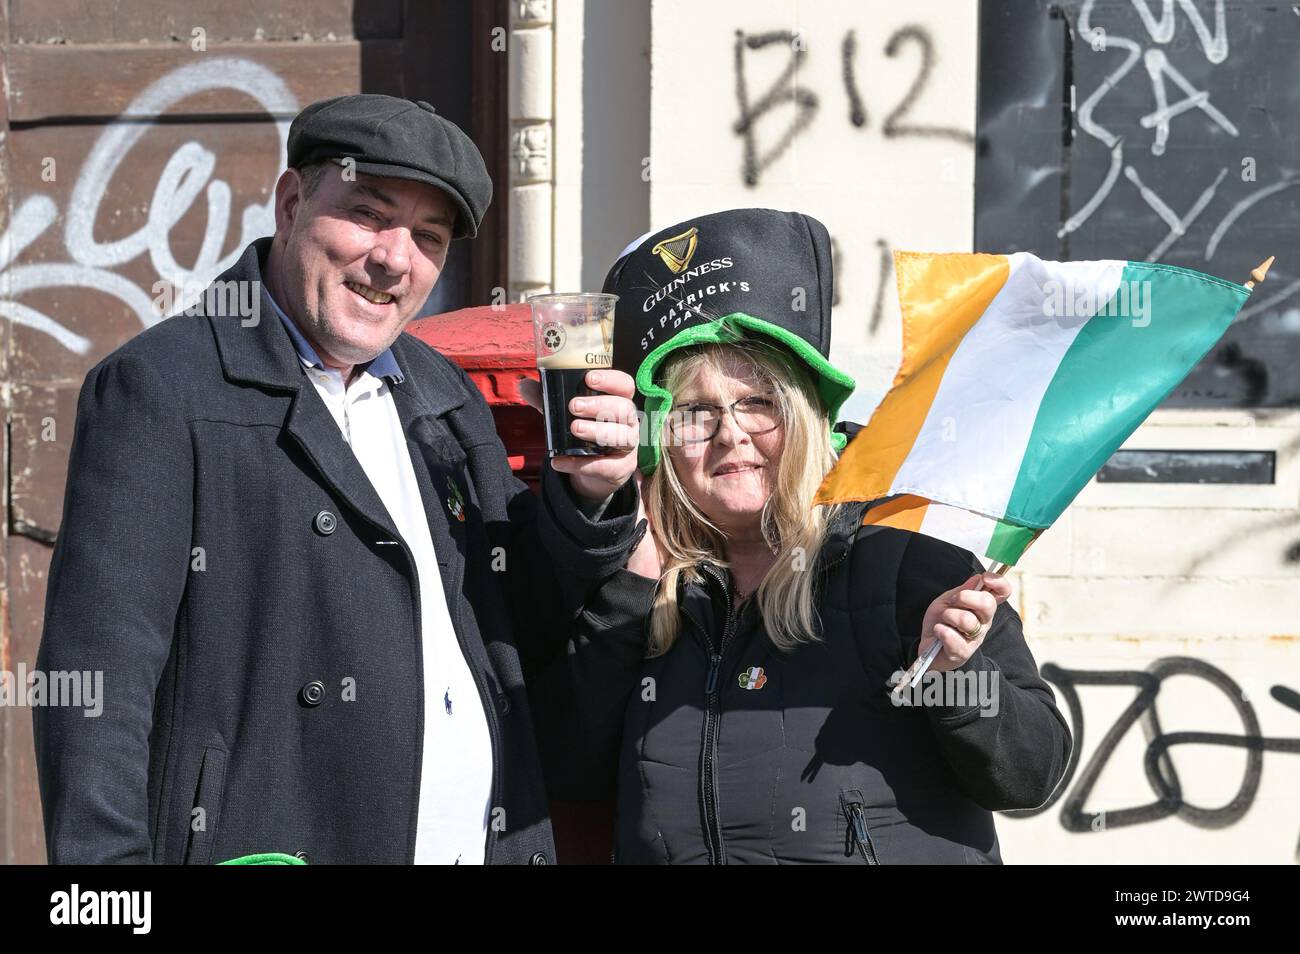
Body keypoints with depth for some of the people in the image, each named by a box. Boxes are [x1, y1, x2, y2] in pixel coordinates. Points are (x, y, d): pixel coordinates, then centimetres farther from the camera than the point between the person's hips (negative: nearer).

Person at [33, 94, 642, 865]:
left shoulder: (447, 398, 15)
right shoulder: (162, 388, -5)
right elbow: (100, 672, -12)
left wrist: (587, 499, 1)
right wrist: (104, 853, -20)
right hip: (266, 848, -6)